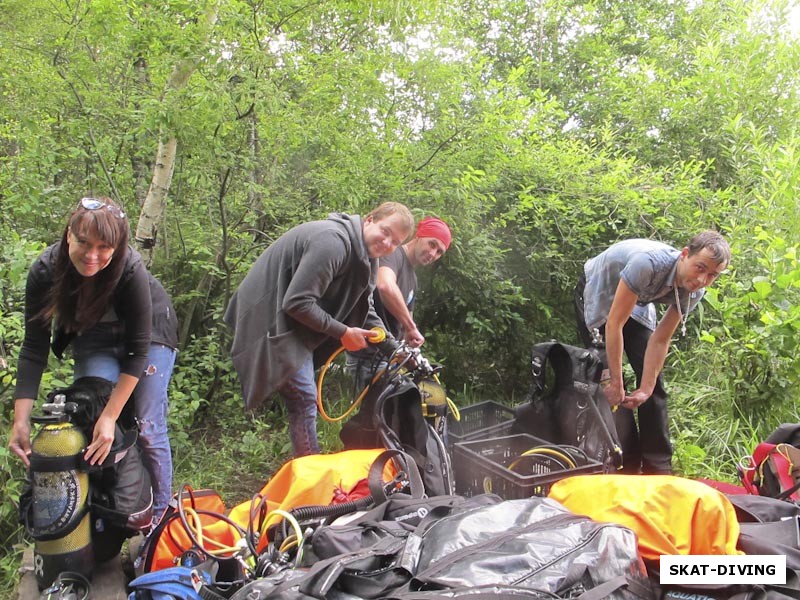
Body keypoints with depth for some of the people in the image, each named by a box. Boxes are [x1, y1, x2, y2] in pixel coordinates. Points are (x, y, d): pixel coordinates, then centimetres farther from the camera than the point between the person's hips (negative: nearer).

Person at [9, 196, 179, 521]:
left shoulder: (132, 271, -36)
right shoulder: (45, 270, -27)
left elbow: (137, 351, -29)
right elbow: (34, 348, -21)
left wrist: (110, 417, -32)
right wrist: (20, 421, -26)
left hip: (148, 333, -2)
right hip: (94, 340, 3)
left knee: (148, 428, -6)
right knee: (90, 422, -13)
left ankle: (159, 516, 12)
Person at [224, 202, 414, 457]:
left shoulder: (365, 257, 6)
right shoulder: (333, 241, -27)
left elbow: (364, 310, 11)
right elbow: (297, 302, -29)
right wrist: (342, 332, -20)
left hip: (293, 322, 11)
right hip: (273, 320, -10)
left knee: (303, 399, 16)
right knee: (304, 398, -10)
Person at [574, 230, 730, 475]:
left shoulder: (694, 292, -20)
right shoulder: (649, 263, -41)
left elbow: (660, 341, -14)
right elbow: (614, 324, -36)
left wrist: (645, 390, -21)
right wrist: (616, 383, -31)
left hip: (636, 303, 6)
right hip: (597, 295, -6)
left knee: (653, 379, -3)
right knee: (609, 385, -14)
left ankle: (658, 466, 6)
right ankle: (628, 466, -4)